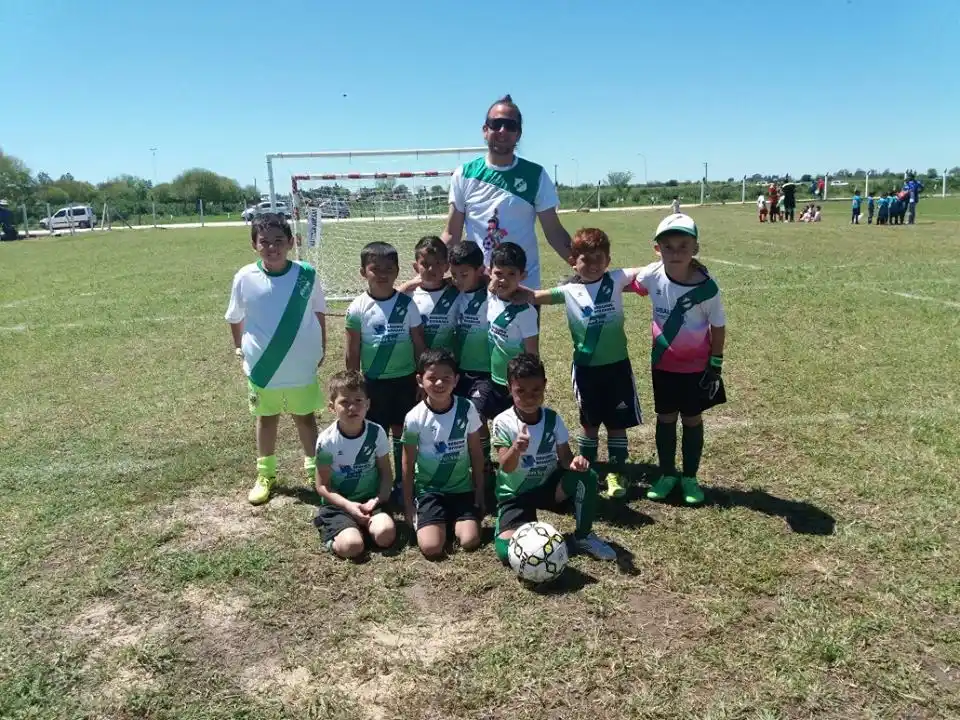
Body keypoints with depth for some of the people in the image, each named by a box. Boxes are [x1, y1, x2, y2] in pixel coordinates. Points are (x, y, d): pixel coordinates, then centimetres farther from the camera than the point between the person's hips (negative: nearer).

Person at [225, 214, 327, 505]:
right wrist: (239, 348, 11)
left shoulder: (306, 275, -12)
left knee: (305, 417, 16)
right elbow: (235, 318, 5)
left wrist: (321, 348, 7)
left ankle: (314, 468, 33)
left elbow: (319, 312, 4)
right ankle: (265, 473, 34)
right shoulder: (245, 278, -11)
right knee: (266, 418, 18)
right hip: (262, 366, 1)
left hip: (301, 366, -1)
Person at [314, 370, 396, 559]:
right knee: (351, 546, -27)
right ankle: (335, 535, 6)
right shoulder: (326, 441, -13)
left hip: (370, 500, 2)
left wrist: (377, 500, -15)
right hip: (338, 504, -2)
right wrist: (349, 506, -20)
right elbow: (322, 486, -7)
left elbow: (386, 474, 2)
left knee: (386, 535, -27)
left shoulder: (376, 432, -7)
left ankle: (363, 525, 4)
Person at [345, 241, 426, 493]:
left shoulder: (407, 304, -5)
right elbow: (352, 351, -1)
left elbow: (419, 344, 1)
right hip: (373, 382, -1)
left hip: (405, 380, 1)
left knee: (402, 432, 11)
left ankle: (402, 483, 25)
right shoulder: (358, 307, -7)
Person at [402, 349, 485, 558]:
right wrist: (408, 504, 2)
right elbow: (408, 464, 0)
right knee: (431, 547, -19)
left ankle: (453, 521, 15)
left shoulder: (467, 409, -9)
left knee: (470, 541, -16)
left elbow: (476, 454, 3)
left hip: (463, 488, 1)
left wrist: (480, 493, 4)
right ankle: (440, 522, 13)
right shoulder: (414, 418, -12)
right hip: (429, 488, -1)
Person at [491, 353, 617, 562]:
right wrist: (516, 449, -50)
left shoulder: (553, 419, -8)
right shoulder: (503, 422, -18)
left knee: (586, 476, -26)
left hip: (549, 486, 3)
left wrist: (573, 462, -34)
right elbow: (506, 467, -27)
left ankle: (584, 536, -3)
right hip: (515, 494, -3)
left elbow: (564, 457, -9)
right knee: (507, 550, -27)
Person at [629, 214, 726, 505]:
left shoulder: (706, 287, -22)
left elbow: (718, 327, -10)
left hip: (696, 365, -2)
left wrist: (715, 365, -7)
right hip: (664, 363, 2)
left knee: (692, 419, 12)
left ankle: (690, 477, 29)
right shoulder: (653, 275, -16)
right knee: (665, 418, 13)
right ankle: (667, 474, 30)